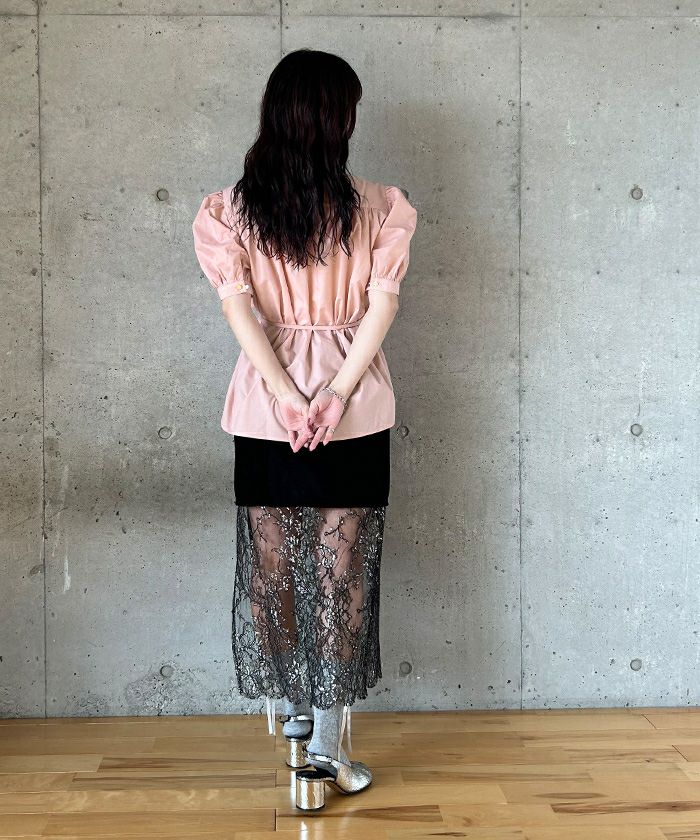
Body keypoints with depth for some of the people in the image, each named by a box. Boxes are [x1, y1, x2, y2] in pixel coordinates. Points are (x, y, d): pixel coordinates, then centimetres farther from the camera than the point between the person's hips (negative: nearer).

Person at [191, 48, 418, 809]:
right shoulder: (378, 208, -4)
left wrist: (288, 397, -12)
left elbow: (240, 309, -10)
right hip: (356, 415, -1)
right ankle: (326, 739, 12)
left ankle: (293, 709, 33)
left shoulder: (230, 210, -2)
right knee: (343, 571, 7)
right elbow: (382, 305, -10)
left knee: (270, 566, 16)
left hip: (266, 410, 1)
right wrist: (339, 393, -12)